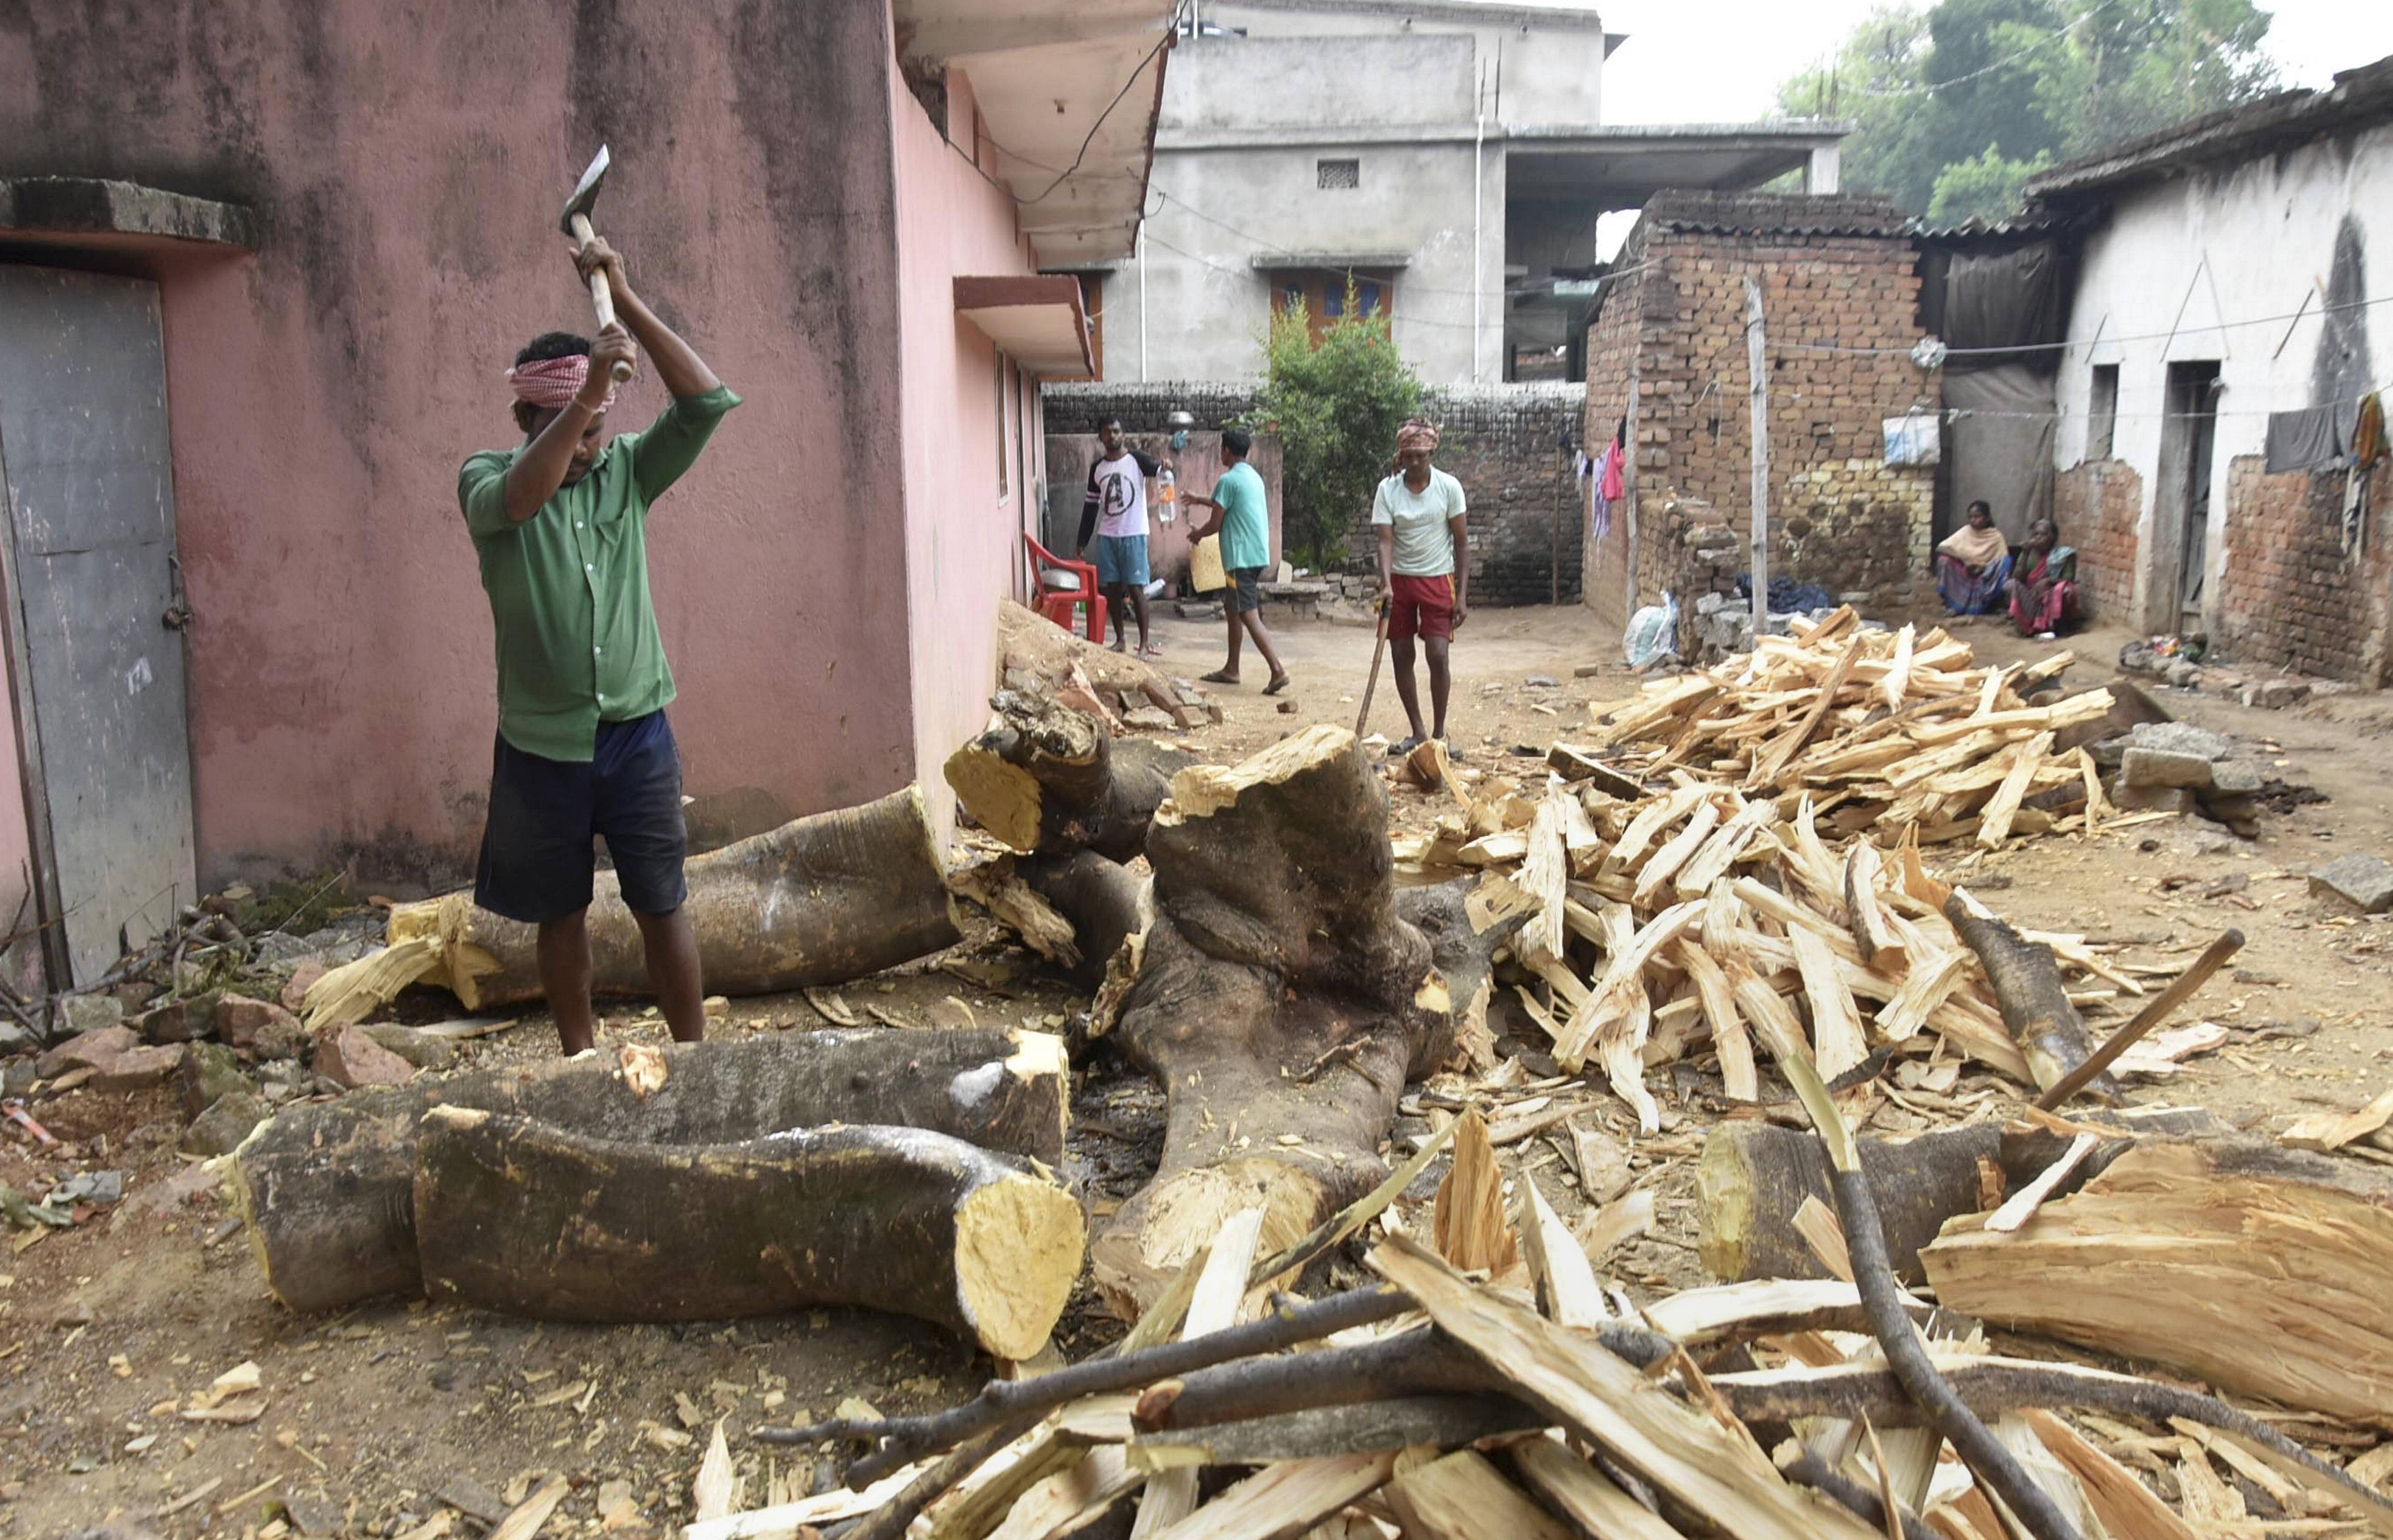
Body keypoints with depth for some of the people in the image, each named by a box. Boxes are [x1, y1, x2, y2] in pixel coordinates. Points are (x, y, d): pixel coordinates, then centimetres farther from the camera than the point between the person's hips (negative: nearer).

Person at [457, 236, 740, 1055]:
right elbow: (519, 498, -29)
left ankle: (694, 1057, 19)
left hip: (636, 732, 1)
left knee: (663, 905, 7)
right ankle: (580, 1060, 30)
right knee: (561, 912, 13)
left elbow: (706, 402, -12)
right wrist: (589, 389, -39)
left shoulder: (628, 470, 1)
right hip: (541, 743, 0)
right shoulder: (487, 477, -4)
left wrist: (625, 299, -19)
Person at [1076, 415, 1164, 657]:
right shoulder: (1097, 469, 11)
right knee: (1111, 588, 7)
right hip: (1107, 536, 5)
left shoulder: (1136, 460, -3)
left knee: (1136, 588, -6)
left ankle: (1144, 643, 0)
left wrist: (1164, 467, -47)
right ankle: (1121, 639, 18)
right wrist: (1083, 541, 13)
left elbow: (1156, 469, -22)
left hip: (1134, 535, -5)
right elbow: (1091, 505, 15)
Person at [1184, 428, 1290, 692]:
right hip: (1259, 554, 9)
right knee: (1232, 609, 20)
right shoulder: (1254, 477, 15)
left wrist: (1197, 534, 11)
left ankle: (1278, 671, -19)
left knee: (1249, 616, -11)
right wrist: (1200, 500, 46)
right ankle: (1231, 669, 25)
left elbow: (1216, 524, -10)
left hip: (1241, 557, -9)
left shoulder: (1229, 480, -12)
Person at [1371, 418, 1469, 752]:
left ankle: (1439, 733, 5)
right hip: (1400, 580, 2)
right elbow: (1386, 541, -8)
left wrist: (1462, 595, -7)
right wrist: (1386, 584, -25)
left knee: (1438, 656, -9)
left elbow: (1462, 542, -2)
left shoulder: (1448, 487, -6)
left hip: (1437, 579, -2)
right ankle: (1417, 731, 18)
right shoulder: (1388, 489, -4)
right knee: (1401, 657, 5)